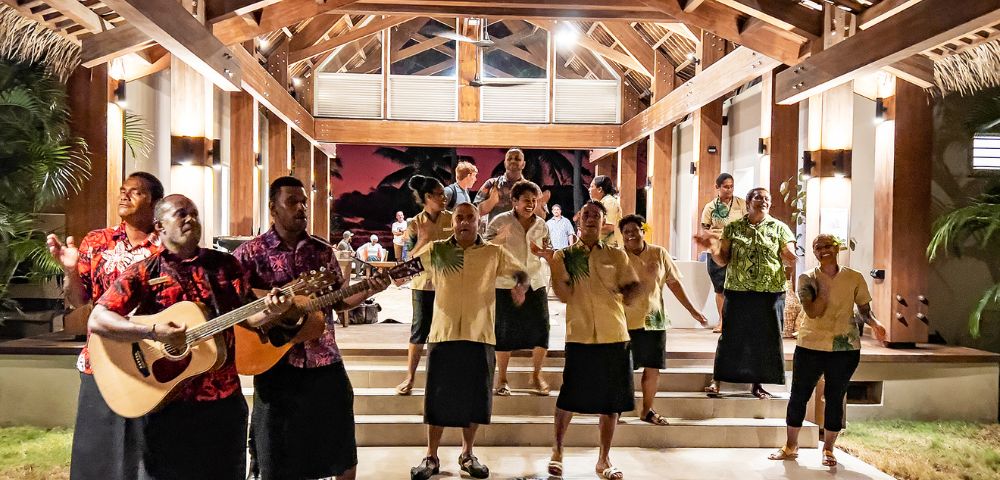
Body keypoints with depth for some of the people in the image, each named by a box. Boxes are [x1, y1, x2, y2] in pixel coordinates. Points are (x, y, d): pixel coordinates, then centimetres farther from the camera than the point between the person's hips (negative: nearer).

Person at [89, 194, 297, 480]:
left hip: (225, 399, 3)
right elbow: (96, 320, -12)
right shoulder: (143, 273, -4)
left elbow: (246, 316, 7)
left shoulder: (226, 265, 5)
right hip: (165, 403, -3)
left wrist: (271, 311, -14)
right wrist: (152, 332, -24)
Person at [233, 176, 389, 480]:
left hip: (324, 361, 3)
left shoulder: (323, 251, 7)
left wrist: (367, 291, -6)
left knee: (343, 450, 13)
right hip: (276, 365, -3)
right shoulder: (250, 253, -4)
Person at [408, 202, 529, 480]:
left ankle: (467, 455, 26)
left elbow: (521, 273, 11)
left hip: (480, 337, 1)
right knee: (438, 397, 4)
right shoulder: (435, 250, 4)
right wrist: (423, 238, -10)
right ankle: (431, 457, 18)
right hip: (443, 335, 0)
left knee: (474, 398, 9)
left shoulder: (494, 253, 4)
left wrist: (520, 287, -13)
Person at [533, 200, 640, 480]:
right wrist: (552, 263, -16)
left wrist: (625, 297, -12)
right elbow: (564, 295, -6)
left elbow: (633, 286, 10)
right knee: (569, 399, 1)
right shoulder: (565, 255, 4)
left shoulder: (617, 255, 9)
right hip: (579, 337, -2)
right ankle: (557, 452, 22)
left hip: (614, 336, 2)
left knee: (612, 401, 8)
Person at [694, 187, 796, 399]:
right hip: (738, 292, -1)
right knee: (731, 336, 4)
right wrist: (714, 247, -17)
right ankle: (717, 380, 15)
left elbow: (790, 261, -1)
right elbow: (723, 260, 3)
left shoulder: (779, 228, 4)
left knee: (764, 339, 7)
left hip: (770, 294, 1)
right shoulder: (733, 228, 4)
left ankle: (757, 383, 23)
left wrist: (789, 254, -24)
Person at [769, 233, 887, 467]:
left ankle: (828, 450, 24)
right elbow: (813, 312, -14)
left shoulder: (854, 278, 1)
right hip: (810, 346, 0)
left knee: (835, 398, 6)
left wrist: (874, 323, -12)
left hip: (845, 348, 0)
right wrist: (824, 288, -20)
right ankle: (790, 446, 22)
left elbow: (864, 309, 7)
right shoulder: (807, 278, -2)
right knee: (799, 395, 6)